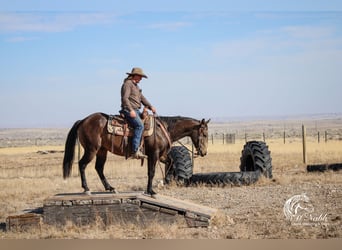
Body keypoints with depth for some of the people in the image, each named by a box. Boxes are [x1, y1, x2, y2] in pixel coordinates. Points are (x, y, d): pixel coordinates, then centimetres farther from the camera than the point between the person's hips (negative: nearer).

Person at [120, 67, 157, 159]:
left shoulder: (135, 86, 24)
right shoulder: (127, 84, -7)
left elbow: (142, 98, 25)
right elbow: (125, 98, -18)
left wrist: (151, 107, 12)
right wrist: (131, 110, -27)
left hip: (136, 110, 11)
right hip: (129, 110, -11)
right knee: (139, 125, -27)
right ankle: (135, 151, -32)